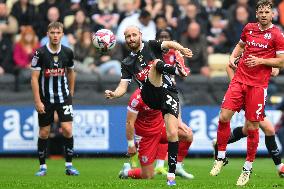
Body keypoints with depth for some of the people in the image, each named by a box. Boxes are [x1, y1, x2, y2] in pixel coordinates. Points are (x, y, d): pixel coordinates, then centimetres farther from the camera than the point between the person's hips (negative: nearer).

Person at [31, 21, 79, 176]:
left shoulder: (67, 52, -2)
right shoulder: (40, 53, -11)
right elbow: (34, 78, -9)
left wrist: (71, 93, 19)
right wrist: (37, 101, -13)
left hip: (63, 97, 2)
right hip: (45, 99, -1)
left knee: (67, 130, -10)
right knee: (44, 133, 4)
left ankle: (69, 165, 0)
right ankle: (42, 166, 16)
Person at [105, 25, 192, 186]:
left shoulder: (151, 46, 11)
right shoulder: (127, 63, 15)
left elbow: (168, 44, -7)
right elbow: (123, 86, 7)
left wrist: (182, 49, -29)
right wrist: (114, 94, -16)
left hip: (169, 93, -1)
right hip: (151, 97, 1)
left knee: (172, 133, -14)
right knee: (156, 63, -21)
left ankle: (171, 174, -10)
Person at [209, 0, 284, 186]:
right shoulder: (249, 28, 11)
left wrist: (260, 61, -15)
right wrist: (233, 56, 9)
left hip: (258, 85, -4)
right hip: (239, 79, 4)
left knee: (252, 127, -2)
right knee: (224, 117, -6)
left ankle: (248, 168, 11)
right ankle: (221, 157, 11)